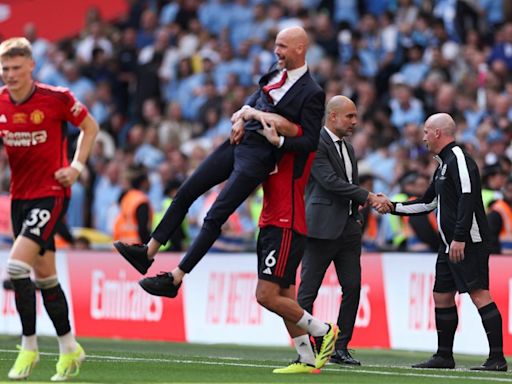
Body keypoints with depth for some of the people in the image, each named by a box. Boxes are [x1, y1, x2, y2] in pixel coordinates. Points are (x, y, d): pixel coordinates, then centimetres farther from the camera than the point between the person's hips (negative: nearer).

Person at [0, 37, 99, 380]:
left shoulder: (56, 98, -12)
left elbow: (90, 127, 3)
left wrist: (77, 166, -7)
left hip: (52, 193, -6)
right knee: (44, 275, 11)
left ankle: (29, 347, -7)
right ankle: (69, 348, 24)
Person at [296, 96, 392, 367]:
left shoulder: (347, 148, 19)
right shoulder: (315, 144, -9)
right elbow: (331, 181, -18)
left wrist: (375, 202, 7)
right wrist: (369, 197, -17)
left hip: (348, 227, 8)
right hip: (322, 227, -8)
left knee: (352, 288, 3)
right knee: (308, 291, -3)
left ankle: (341, 348, 9)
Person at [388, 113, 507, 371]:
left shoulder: (458, 159, -11)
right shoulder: (444, 164, 21)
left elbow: (468, 197, -21)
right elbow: (427, 203, 30)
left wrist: (460, 238, -26)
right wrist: (393, 207, 30)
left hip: (468, 243, -11)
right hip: (450, 244, 11)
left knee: (479, 294, -14)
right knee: (442, 296, 12)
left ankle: (497, 358, -17)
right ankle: (444, 356, 20)